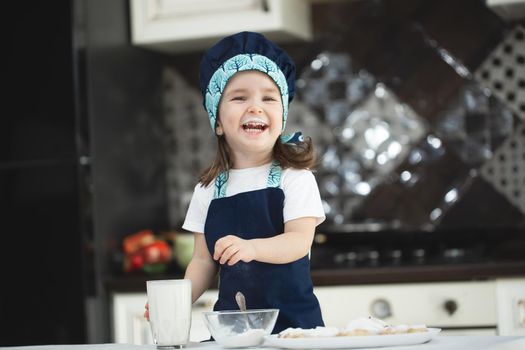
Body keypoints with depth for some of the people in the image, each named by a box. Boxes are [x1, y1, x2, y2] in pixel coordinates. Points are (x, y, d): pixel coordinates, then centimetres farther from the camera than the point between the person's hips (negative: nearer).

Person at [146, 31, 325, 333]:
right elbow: (204, 259, 12)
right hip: (232, 318, 3)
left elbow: (300, 242, -14)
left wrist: (250, 248, -31)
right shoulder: (208, 191, 9)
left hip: (291, 317, -3)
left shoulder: (294, 178, -1)